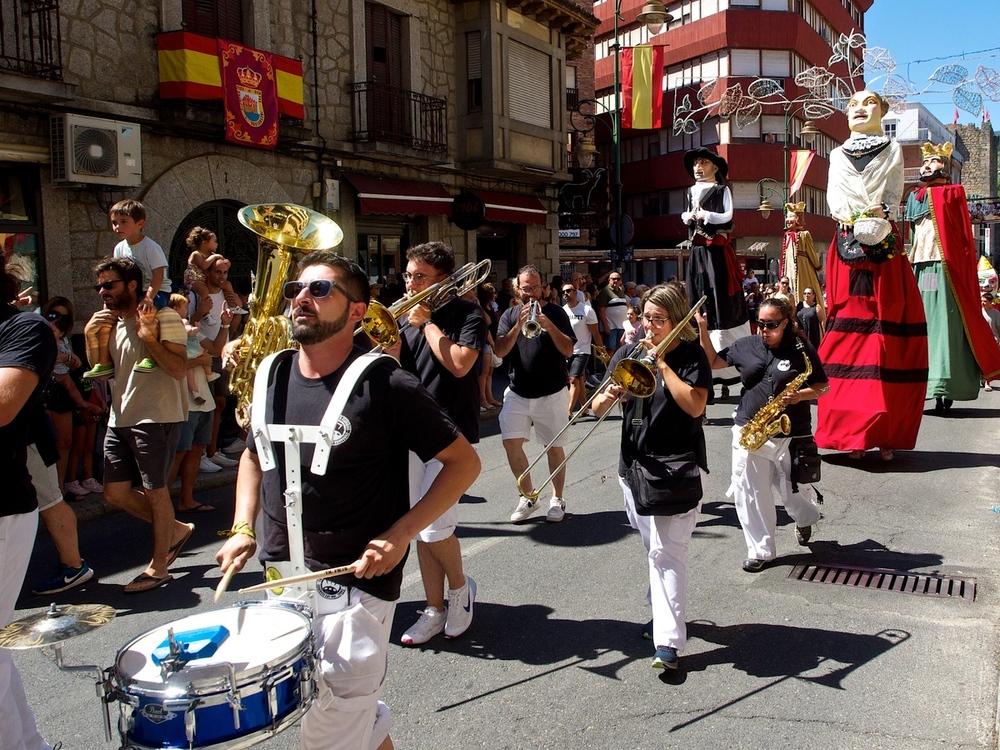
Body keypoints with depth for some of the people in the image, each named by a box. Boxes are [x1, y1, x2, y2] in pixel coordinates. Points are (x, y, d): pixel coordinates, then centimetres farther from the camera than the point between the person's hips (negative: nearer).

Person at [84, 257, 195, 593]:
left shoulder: (163, 318, -10)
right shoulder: (111, 321, 15)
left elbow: (179, 369, -18)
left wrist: (149, 338, -26)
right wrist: (90, 336, 2)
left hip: (156, 418, -8)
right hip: (120, 419, 8)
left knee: (154, 490, 1)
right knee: (115, 492, 9)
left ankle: (158, 568, 14)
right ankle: (176, 530, 28)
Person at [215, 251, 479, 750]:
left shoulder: (384, 385, -15)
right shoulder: (271, 377, 2)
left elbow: (464, 462, -10)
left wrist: (400, 534, -18)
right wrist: (243, 529, 6)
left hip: (355, 583, -6)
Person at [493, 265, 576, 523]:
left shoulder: (555, 312, -1)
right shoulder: (510, 315, 6)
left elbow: (568, 350, -11)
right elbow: (500, 351, -7)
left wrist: (547, 323, -23)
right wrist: (520, 323, -19)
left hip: (552, 393, -2)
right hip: (517, 392, 2)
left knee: (554, 448, 5)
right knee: (511, 442, -5)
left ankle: (557, 499, 21)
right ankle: (528, 496, 12)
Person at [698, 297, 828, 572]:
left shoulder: (801, 348, -3)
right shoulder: (746, 346, 5)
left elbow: (823, 387, 1)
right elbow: (713, 361, 9)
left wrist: (800, 395, -18)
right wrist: (703, 330, -2)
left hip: (790, 436, -2)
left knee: (794, 491, 10)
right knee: (749, 494, 2)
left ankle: (805, 519, 47)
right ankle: (761, 551, 17)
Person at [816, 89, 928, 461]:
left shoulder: (892, 150, 16)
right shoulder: (838, 155, 19)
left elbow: (894, 194, 3)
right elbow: (833, 196, 6)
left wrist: (880, 218, -17)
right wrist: (857, 222, -13)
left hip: (885, 248, -1)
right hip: (847, 247, 1)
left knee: (888, 336, -8)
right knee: (847, 337, -6)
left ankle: (885, 434, -5)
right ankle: (852, 431, -4)